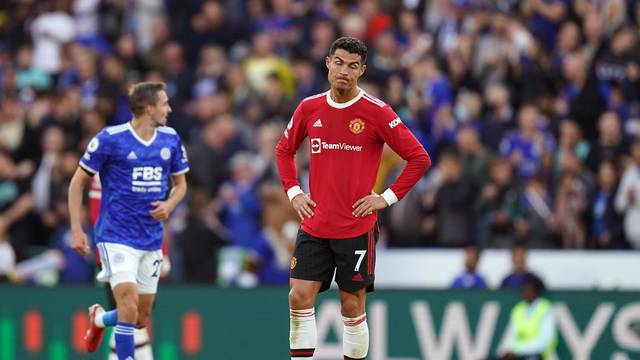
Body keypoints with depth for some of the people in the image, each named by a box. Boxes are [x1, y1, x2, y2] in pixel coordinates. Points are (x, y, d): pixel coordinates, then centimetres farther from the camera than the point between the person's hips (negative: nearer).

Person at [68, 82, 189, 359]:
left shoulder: (171, 139, 4)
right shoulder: (110, 139, -11)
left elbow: (180, 183, 17)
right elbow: (78, 182, -2)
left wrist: (169, 204, -6)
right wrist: (76, 230, -8)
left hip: (151, 240, 5)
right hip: (116, 238, -5)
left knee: (141, 319, 12)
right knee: (129, 308, -21)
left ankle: (99, 318, 44)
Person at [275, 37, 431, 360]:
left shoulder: (376, 112, -8)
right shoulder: (309, 108, 5)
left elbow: (419, 158, -6)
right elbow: (284, 150, 22)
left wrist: (387, 198, -9)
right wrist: (293, 192, 9)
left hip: (357, 229, -3)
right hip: (314, 225, 3)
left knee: (352, 306, 2)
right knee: (300, 296, -5)